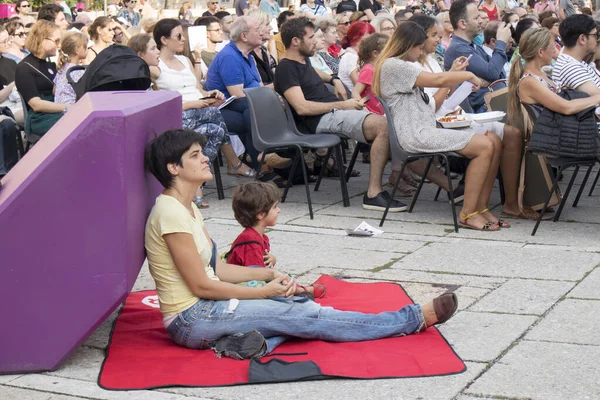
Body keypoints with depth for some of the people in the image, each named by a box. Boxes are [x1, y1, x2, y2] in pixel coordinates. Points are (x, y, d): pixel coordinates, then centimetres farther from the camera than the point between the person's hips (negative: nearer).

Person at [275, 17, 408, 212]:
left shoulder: (303, 60, 20)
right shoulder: (286, 68, -8)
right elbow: (302, 107, -20)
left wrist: (333, 80, 26)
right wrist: (342, 105, -14)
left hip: (335, 110, 10)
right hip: (323, 120, -10)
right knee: (384, 125, -28)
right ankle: (373, 194, -31)